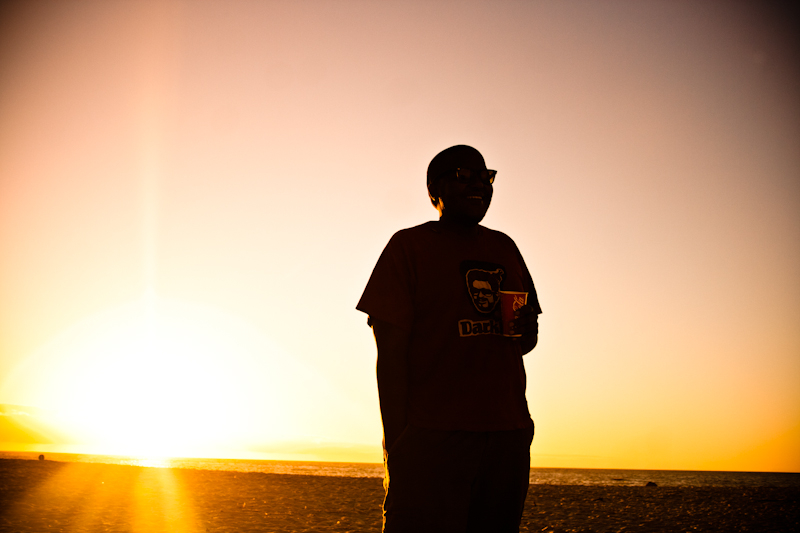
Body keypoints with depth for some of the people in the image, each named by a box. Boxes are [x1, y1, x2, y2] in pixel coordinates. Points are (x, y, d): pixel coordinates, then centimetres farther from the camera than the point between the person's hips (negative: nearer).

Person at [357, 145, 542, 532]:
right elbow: (390, 351, -5)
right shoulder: (409, 245, 3)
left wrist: (527, 332, 0)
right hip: (432, 438, -5)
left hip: (508, 435, 5)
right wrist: (397, 443, -14)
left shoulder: (505, 248, 19)